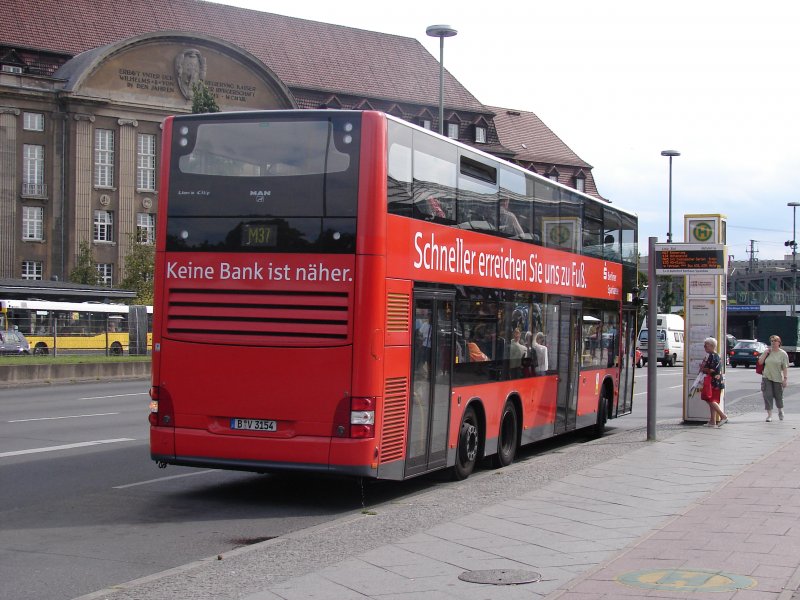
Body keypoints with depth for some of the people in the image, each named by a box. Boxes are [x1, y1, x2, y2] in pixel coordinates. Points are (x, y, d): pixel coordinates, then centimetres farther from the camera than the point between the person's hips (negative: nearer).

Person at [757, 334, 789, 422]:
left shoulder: (783, 354, -3)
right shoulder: (767, 351, 6)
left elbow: (785, 367, -6)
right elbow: (760, 362, 2)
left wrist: (785, 378, -13)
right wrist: (766, 353, -8)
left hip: (777, 378, -2)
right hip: (766, 377, 2)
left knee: (778, 396, 10)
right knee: (767, 396, -4)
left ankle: (780, 411, 36)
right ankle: (769, 415, 0)